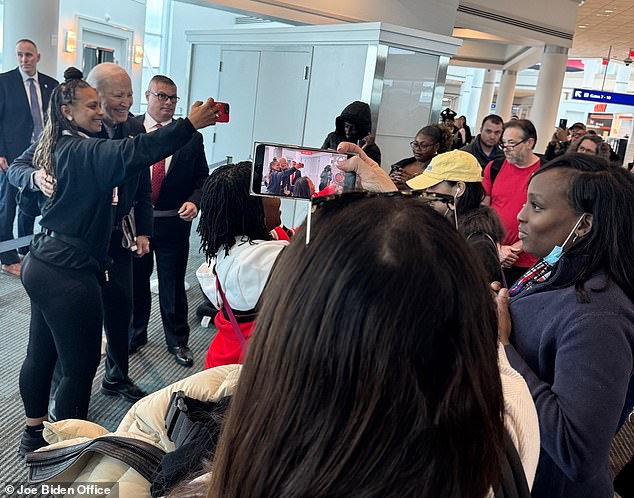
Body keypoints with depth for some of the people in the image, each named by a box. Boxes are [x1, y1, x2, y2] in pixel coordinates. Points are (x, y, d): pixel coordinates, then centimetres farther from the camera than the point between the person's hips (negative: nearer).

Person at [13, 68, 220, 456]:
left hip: (42, 264, 10)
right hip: (69, 273, -10)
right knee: (81, 365, 1)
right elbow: (132, 153, -36)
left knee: (41, 353, 21)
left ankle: (35, 432, 38)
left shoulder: (55, 148, 11)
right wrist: (190, 125, -40)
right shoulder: (82, 151, -19)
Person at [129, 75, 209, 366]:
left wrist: (193, 201, -14)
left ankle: (177, 340, 27)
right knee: (135, 281, 16)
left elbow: (202, 178, 3)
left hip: (174, 222, 0)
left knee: (173, 284, 10)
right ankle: (135, 334, 37)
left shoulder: (191, 137, 0)